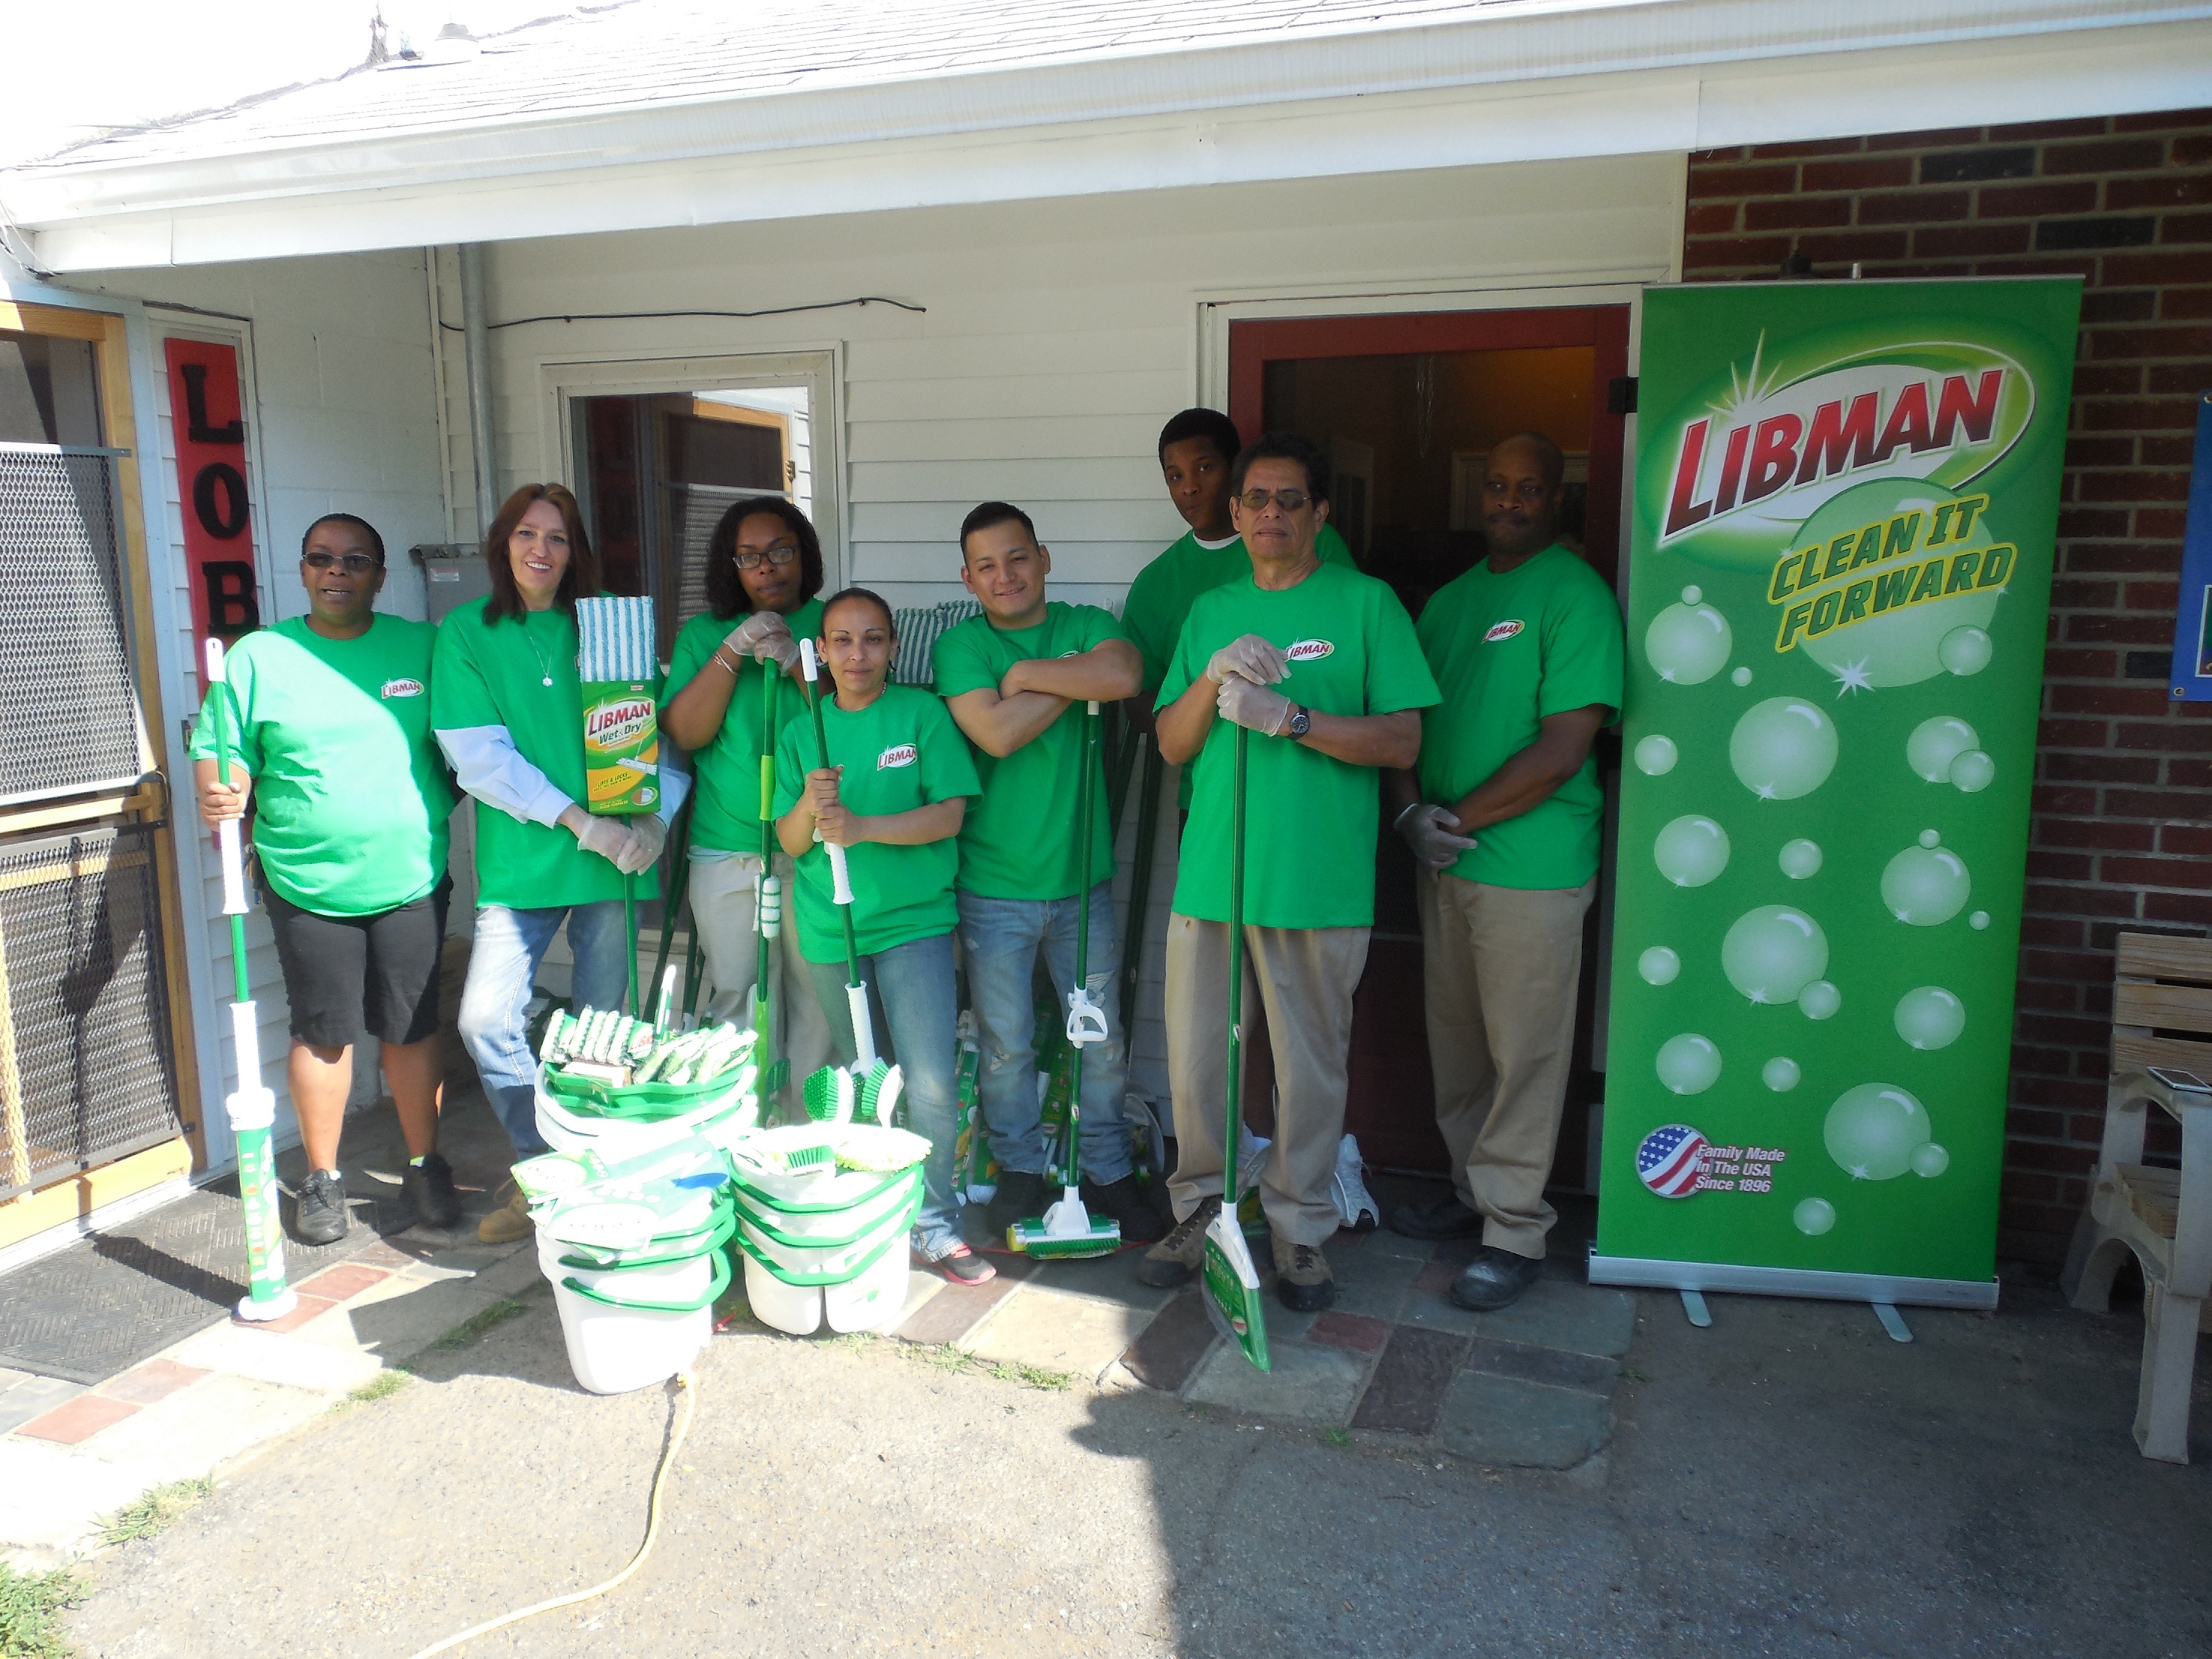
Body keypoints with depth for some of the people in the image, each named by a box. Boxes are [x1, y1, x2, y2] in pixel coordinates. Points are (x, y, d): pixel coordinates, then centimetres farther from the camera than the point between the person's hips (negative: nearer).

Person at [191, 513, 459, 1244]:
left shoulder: (423, 647, 5)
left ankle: (425, 1165, 24)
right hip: (307, 885, 0)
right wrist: (217, 795, -19)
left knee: (413, 1028, 8)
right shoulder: (258, 657, 2)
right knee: (323, 1033, 8)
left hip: (411, 880, 1)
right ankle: (321, 1177, 25)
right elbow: (218, 753, 0)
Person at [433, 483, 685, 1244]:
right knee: (487, 1021, -9)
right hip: (521, 859, -1)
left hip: (616, 858, 1)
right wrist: (580, 822, -14)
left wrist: (654, 819, -10)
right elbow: (478, 754, -7)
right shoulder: (467, 632, 3)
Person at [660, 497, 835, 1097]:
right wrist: (733, 652, -12)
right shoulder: (703, 634, 9)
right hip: (726, 853, 2)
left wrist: (794, 659, -18)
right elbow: (682, 732, -3)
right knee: (738, 997, 8)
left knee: (817, 995, 3)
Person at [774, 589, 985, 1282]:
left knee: (932, 1083, -10)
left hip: (914, 921, -3)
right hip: (830, 929, 3)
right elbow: (790, 842, 4)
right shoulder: (803, 732, 7)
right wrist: (811, 808, -17)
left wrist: (862, 826, -22)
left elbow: (949, 814, -11)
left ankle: (934, 1224, 5)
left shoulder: (922, 713, -2)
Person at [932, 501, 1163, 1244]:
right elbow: (996, 732, -18)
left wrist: (1029, 671, -14)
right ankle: (1021, 1170, 29)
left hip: (1082, 877, 2)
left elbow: (1124, 674, -20)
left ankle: (1108, 1173, 27)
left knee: (1101, 1038, 11)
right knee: (1006, 1044, 9)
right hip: (993, 884, -1)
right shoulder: (959, 645, -2)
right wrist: (1074, 678, -11)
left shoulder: (1085, 625, 4)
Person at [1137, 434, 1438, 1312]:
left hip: (1320, 879, -3)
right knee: (1194, 1056, 10)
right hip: (1210, 870, 4)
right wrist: (1214, 679, -11)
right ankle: (1202, 1204, 29)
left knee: (1310, 1062, 6)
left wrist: (1289, 718, -19)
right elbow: (1172, 745, 8)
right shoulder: (1210, 611, 13)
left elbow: (1402, 740, -7)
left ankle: (1299, 1226, 24)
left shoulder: (1365, 603, 0)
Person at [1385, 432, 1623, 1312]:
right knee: (1455, 1040, 16)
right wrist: (1410, 811, -4)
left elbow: (1562, 750, -16)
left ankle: (1514, 1231, 13)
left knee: (1523, 1052, 2)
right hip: (1442, 864, 7)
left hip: (1531, 867, -7)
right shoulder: (1450, 599, 14)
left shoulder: (1576, 596, -9)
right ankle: (1472, 1190, 33)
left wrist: (1459, 820, -13)